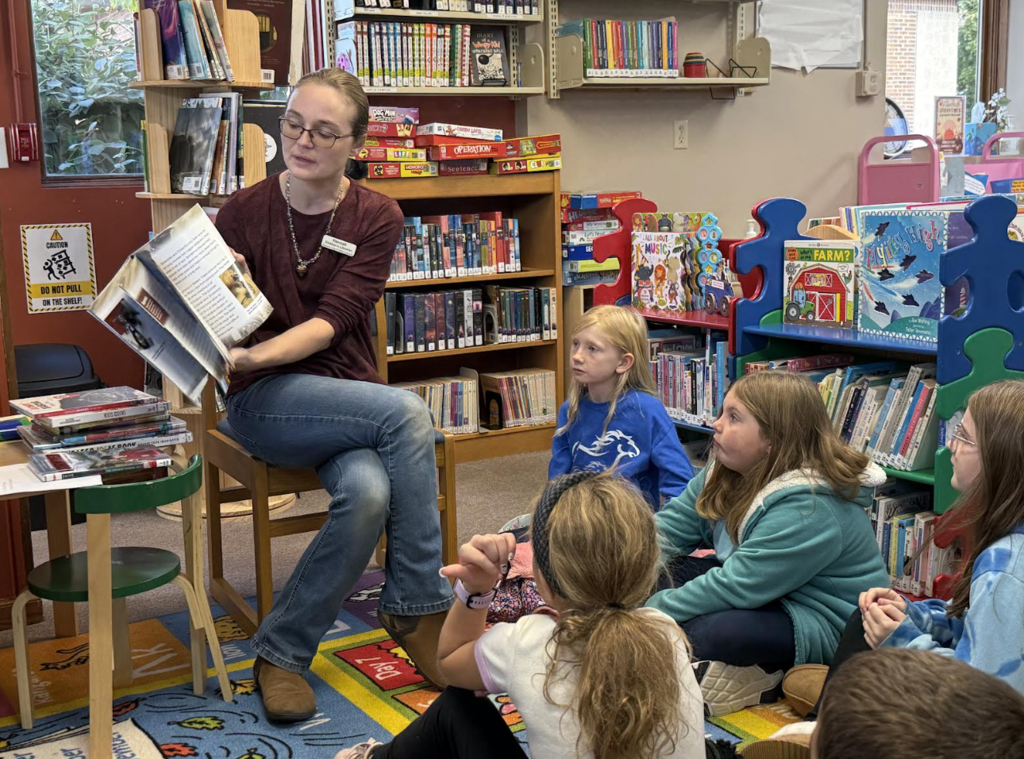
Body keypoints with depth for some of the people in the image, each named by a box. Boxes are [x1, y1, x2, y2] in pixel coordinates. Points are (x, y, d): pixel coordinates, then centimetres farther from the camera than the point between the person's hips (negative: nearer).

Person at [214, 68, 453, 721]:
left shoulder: (377, 218, 1)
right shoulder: (245, 212, 0)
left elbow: (333, 321, -13)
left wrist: (254, 355, -30)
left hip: (351, 399, 2)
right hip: (264, 403, -2)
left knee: (369, 494, -32)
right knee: (406, 412, -29)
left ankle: (282, 651, -11)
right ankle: (420, 606, -15)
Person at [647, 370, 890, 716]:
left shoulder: (808, 509, -29)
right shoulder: (726, 471, -1)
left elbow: (735, 587, -32)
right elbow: (673, 523, 0)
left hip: (822, 624, -10)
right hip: (765, 594, 10)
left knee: (711, 632, -36)